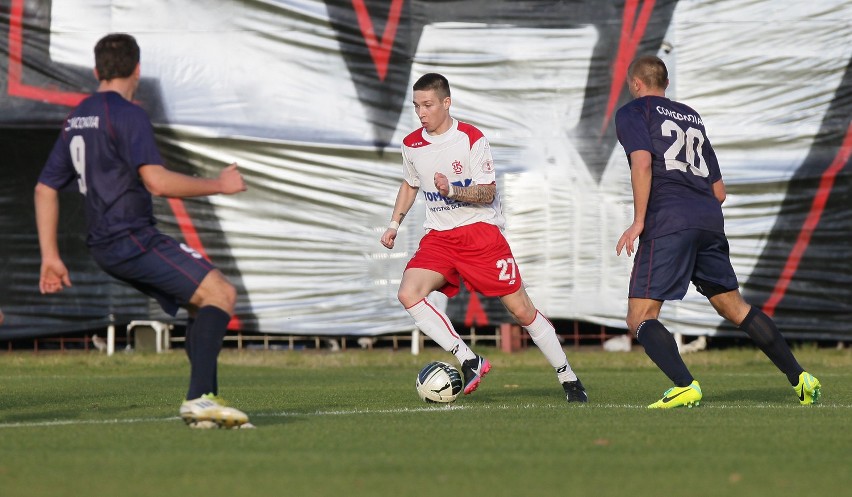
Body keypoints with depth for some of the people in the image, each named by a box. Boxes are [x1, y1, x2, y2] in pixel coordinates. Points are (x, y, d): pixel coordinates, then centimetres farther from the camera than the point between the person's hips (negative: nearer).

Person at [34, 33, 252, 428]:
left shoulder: (76, 119, 17)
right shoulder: (128, 115, -11)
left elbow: (45, 188, 20)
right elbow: (157, 181, -22)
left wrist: (50, 256, 20)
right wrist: (219, 186, -11)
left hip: (105, 247, 9)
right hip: (134, 239, -9)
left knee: (201, 304, 14)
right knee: (220, 293, -14)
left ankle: (204, 404, 5)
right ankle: (199, 398, -27)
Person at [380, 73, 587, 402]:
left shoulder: (471, 139, -10)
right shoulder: (411, 144, 5)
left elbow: (487, 192, -12)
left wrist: (452, 191, -28)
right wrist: (394, 223, 16)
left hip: (480, 230, -4)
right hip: (438, 236, 4)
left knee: (520, 308, -4)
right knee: (408, 293, -23)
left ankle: (567, 377, 12)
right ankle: (469, 362, -21)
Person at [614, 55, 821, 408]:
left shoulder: (633, 112, 8)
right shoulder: (692, 117, 27)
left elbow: (642, 162, -12)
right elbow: (719, 191, 24)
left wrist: (639, 221, -12)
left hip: (667, 221, -7)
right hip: (710, 220, 7)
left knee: (640, 319, -6)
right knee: (735, 308, 18)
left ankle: (685, 386, -26)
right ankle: (799, 378, 14)